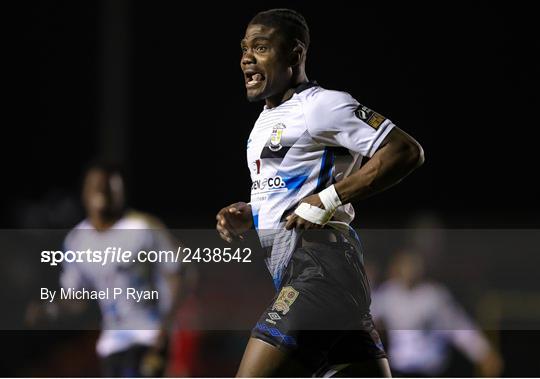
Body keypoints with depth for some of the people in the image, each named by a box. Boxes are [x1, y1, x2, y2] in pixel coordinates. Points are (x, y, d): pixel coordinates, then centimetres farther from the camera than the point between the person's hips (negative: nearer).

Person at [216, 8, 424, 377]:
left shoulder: (321, 105, -8)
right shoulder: (267, 120, 22)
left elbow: (407, 152, -15)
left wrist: (329, 199, -18)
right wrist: (247, 217, 13)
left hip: (318, 266, -10)